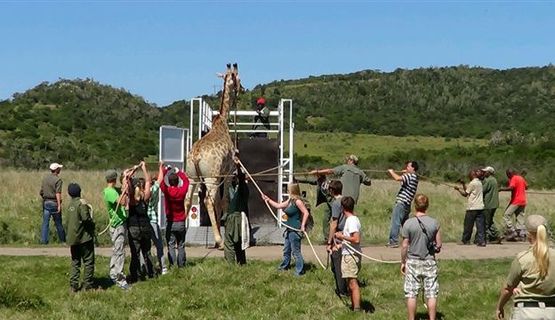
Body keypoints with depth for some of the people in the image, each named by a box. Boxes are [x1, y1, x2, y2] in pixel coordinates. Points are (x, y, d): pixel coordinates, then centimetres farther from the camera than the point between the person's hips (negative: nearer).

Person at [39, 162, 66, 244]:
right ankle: (62, 240, 17)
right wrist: (59, 205, -23)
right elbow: (58, 193, -20)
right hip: (54, 203, -5)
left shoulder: (45, 178, 9)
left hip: (46, 202, 5)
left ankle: (43, 240, -2)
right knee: (58, 222, 6)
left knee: (45, 222, 4)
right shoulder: (58, 180, -11)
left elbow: (41, 192, 12)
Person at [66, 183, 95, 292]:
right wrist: (92, 224, -5)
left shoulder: (70, 204, 9)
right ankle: (88, 285, 3)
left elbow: (68, 221, 14)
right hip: (84, 237, -7)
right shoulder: (82, 203, -13)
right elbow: (86, 218, -23)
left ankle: (73, 285, 8)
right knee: (88, 261, 2)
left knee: (75, 262, 12)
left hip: (72, 238, 7)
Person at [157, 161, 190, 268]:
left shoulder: (167, 191, -12)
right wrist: (179, 172, 21)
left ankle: (172, 265, -5)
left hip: (170, 223, -2)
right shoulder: (182, 191, -8)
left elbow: (160, 180, 1)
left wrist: (162, 168, 13)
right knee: (181, 246, 9)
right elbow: (186, 180, 10)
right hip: (181, 223, 2)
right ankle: (181, 265, 9)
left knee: (171, 246, 1)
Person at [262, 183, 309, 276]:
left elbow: (306, 213, -22)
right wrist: (268, 199, 20)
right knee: (286, 250, 23)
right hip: (289, 230, 10)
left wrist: (302, 225, -22)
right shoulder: (289, 201, 11)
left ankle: (299, 271, 4)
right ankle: (284, 266, 39)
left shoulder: (298, 201, -17)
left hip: (295, 230, -10)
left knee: (296, 251, -3)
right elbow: (278, 205, 20)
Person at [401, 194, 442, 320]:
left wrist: (403, 262, 5)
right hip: (430, 262, 1)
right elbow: (438, 245, 1)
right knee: (431, 294, 7)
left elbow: (404, 246, -6)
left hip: (413, 262, -1)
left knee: (411, 294, 6)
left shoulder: (408, 223, -10)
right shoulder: (434, 223, -4)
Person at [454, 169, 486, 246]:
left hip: (472, 208, -7)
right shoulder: (479, 183, 14)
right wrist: (463, 184, 18)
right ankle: (481, 241, -6)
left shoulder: (472, 183, -11)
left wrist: (458, 189, 8)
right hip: (480, 207, 7)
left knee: (468, 225, 5)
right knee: (480, 225, 2)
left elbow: (465, 194, -4)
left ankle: (465, 240, 16)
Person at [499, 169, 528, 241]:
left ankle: (512, 232, -12)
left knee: (506, 215, -4)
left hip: (516, 201, -9)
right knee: (520, 218, 9)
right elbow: (526, 186, 27)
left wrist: (501, 189, -16)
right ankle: (522, 234, 3)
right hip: (523, 201, 9)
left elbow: (511, 188, -26)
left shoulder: (514, 179, -11)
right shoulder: (521, 178, 15)